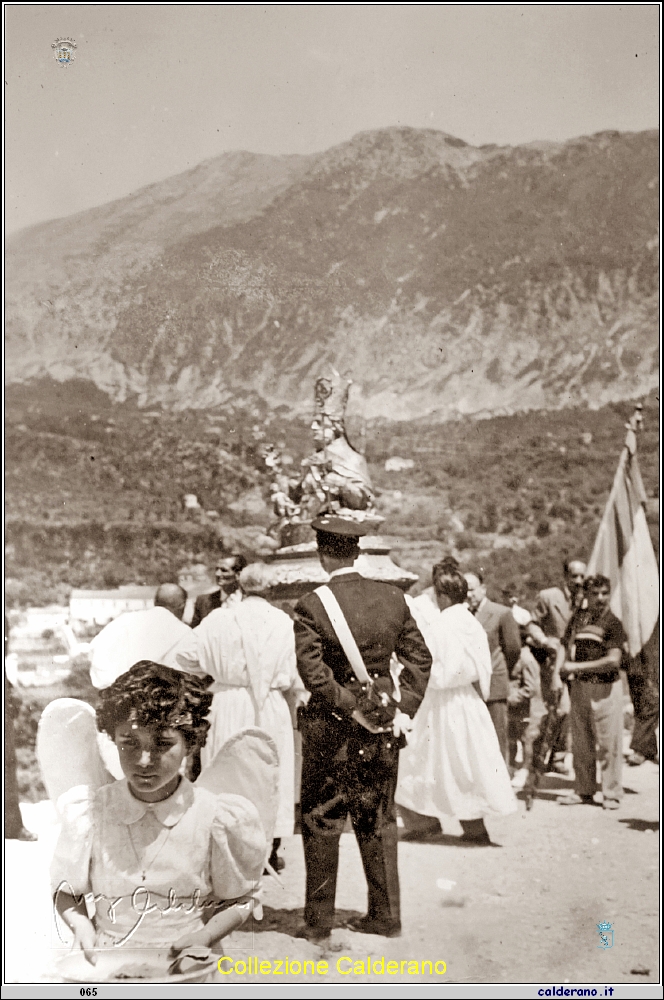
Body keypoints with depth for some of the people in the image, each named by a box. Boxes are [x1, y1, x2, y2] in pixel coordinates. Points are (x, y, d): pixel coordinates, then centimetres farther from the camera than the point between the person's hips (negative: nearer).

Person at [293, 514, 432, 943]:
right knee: (378, 820, 16)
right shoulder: (393, 598, 0)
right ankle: (386, 915, 22)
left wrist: (350, 707, -12)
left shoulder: (312, 606, -13)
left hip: (332, 728, -4)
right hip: (383, 728, 4)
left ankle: (319, 920, 14)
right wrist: (403, 705, 3)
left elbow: (313, 672, -21)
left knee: (322, 824, 8)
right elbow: (420, 657, 3)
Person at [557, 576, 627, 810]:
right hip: (579, 686, 5)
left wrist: (577, 667, -15)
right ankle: (583, 791, 23)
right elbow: (565, 646, 10)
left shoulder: (612, 623, -8)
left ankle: (611, 793, 10)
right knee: (580, 743, 12)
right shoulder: (578, 617, 7)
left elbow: (613, 660, -17)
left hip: (605, 688, -5)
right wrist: (558, 671, -8)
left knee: (608, 743, -1)